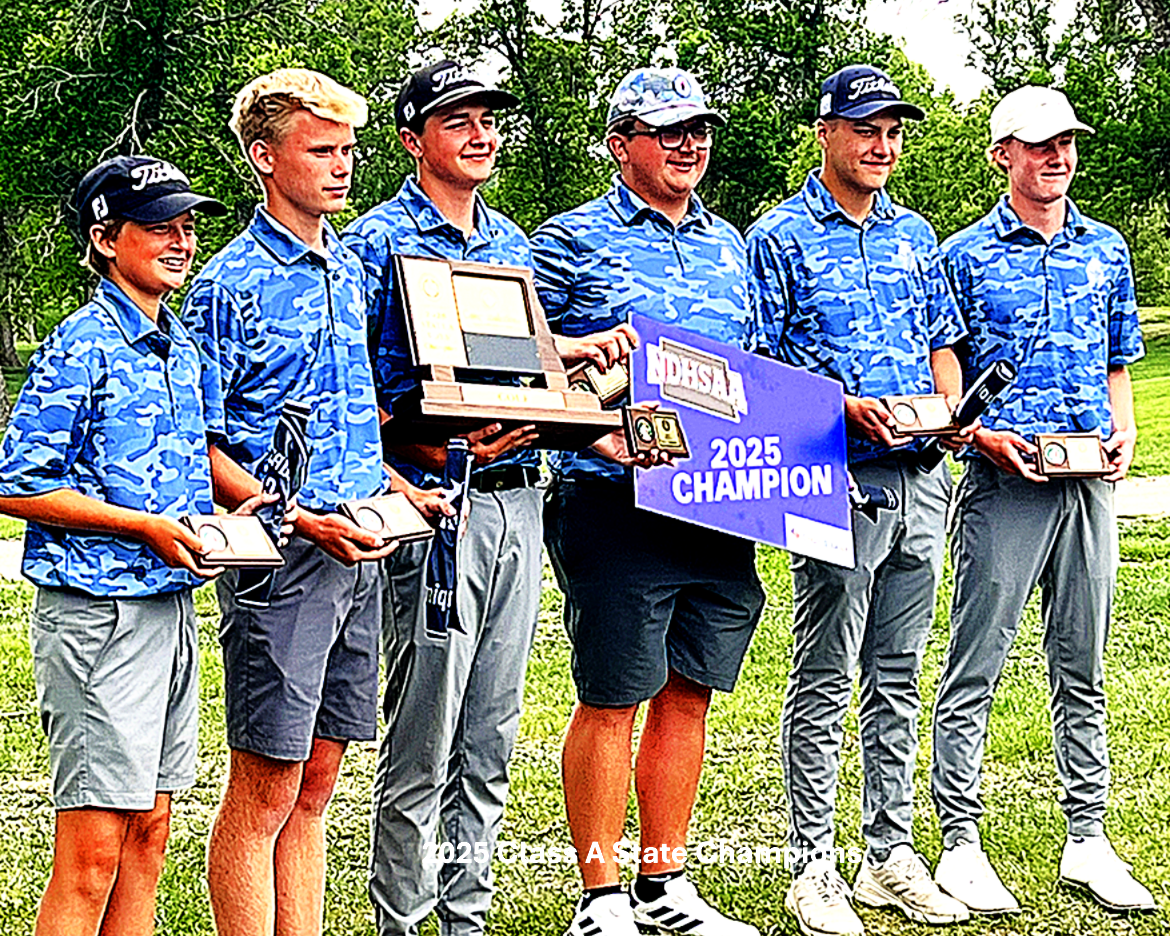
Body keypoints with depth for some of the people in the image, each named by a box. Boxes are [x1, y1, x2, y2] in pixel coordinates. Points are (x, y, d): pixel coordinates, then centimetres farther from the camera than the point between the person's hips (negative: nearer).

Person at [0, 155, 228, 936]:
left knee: (148, 831, 12)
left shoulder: (181, 345, 13)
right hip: (98, 611, -8)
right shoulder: (81, 349, -11)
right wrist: (147, 527, -17)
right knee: (93, 849, -6)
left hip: (171, 604, 8)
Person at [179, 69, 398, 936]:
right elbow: (198, 451, -11)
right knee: (264, 791, -1)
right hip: (282, 557, -7)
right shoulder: (229, 286, -9)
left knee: (315, 783, 12)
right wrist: (306, 521, -20)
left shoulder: (351, 271, 13)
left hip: (360, 552, 7)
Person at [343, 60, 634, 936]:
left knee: (491, 735, 12)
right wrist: (434, 449, -23)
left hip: (518, 500, 7)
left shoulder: (512, 241, 17)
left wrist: (577, 350, 4)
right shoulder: (377, 242, -6)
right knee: (423, 740, -3)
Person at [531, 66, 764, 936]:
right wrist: (606, 441, -17)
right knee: (611, 699, -1)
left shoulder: (728, 243, 16)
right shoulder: (573, 242, -2)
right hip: (614, 504, -6)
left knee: (688, 692, 11)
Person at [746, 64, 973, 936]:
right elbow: (759, 363, -6)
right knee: (824, 681, -1)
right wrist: (845, 407, -18)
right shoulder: (780, 237, -1)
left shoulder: (914, 235, 16)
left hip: (922, 479, 6)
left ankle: (893, 855, 20)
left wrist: (950, 413, 0)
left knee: (897, 674, 12)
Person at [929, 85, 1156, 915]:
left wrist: (1122, 434, 2)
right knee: (976, 666, -2)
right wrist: (983, 435, -14)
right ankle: (961, 842, 5)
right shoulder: (965, 256, 0)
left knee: (1082, 667, 10)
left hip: (1089, 482, 5)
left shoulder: (1107, 250, 13)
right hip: (1003, 480, -4)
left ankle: (1087, 839, 18)